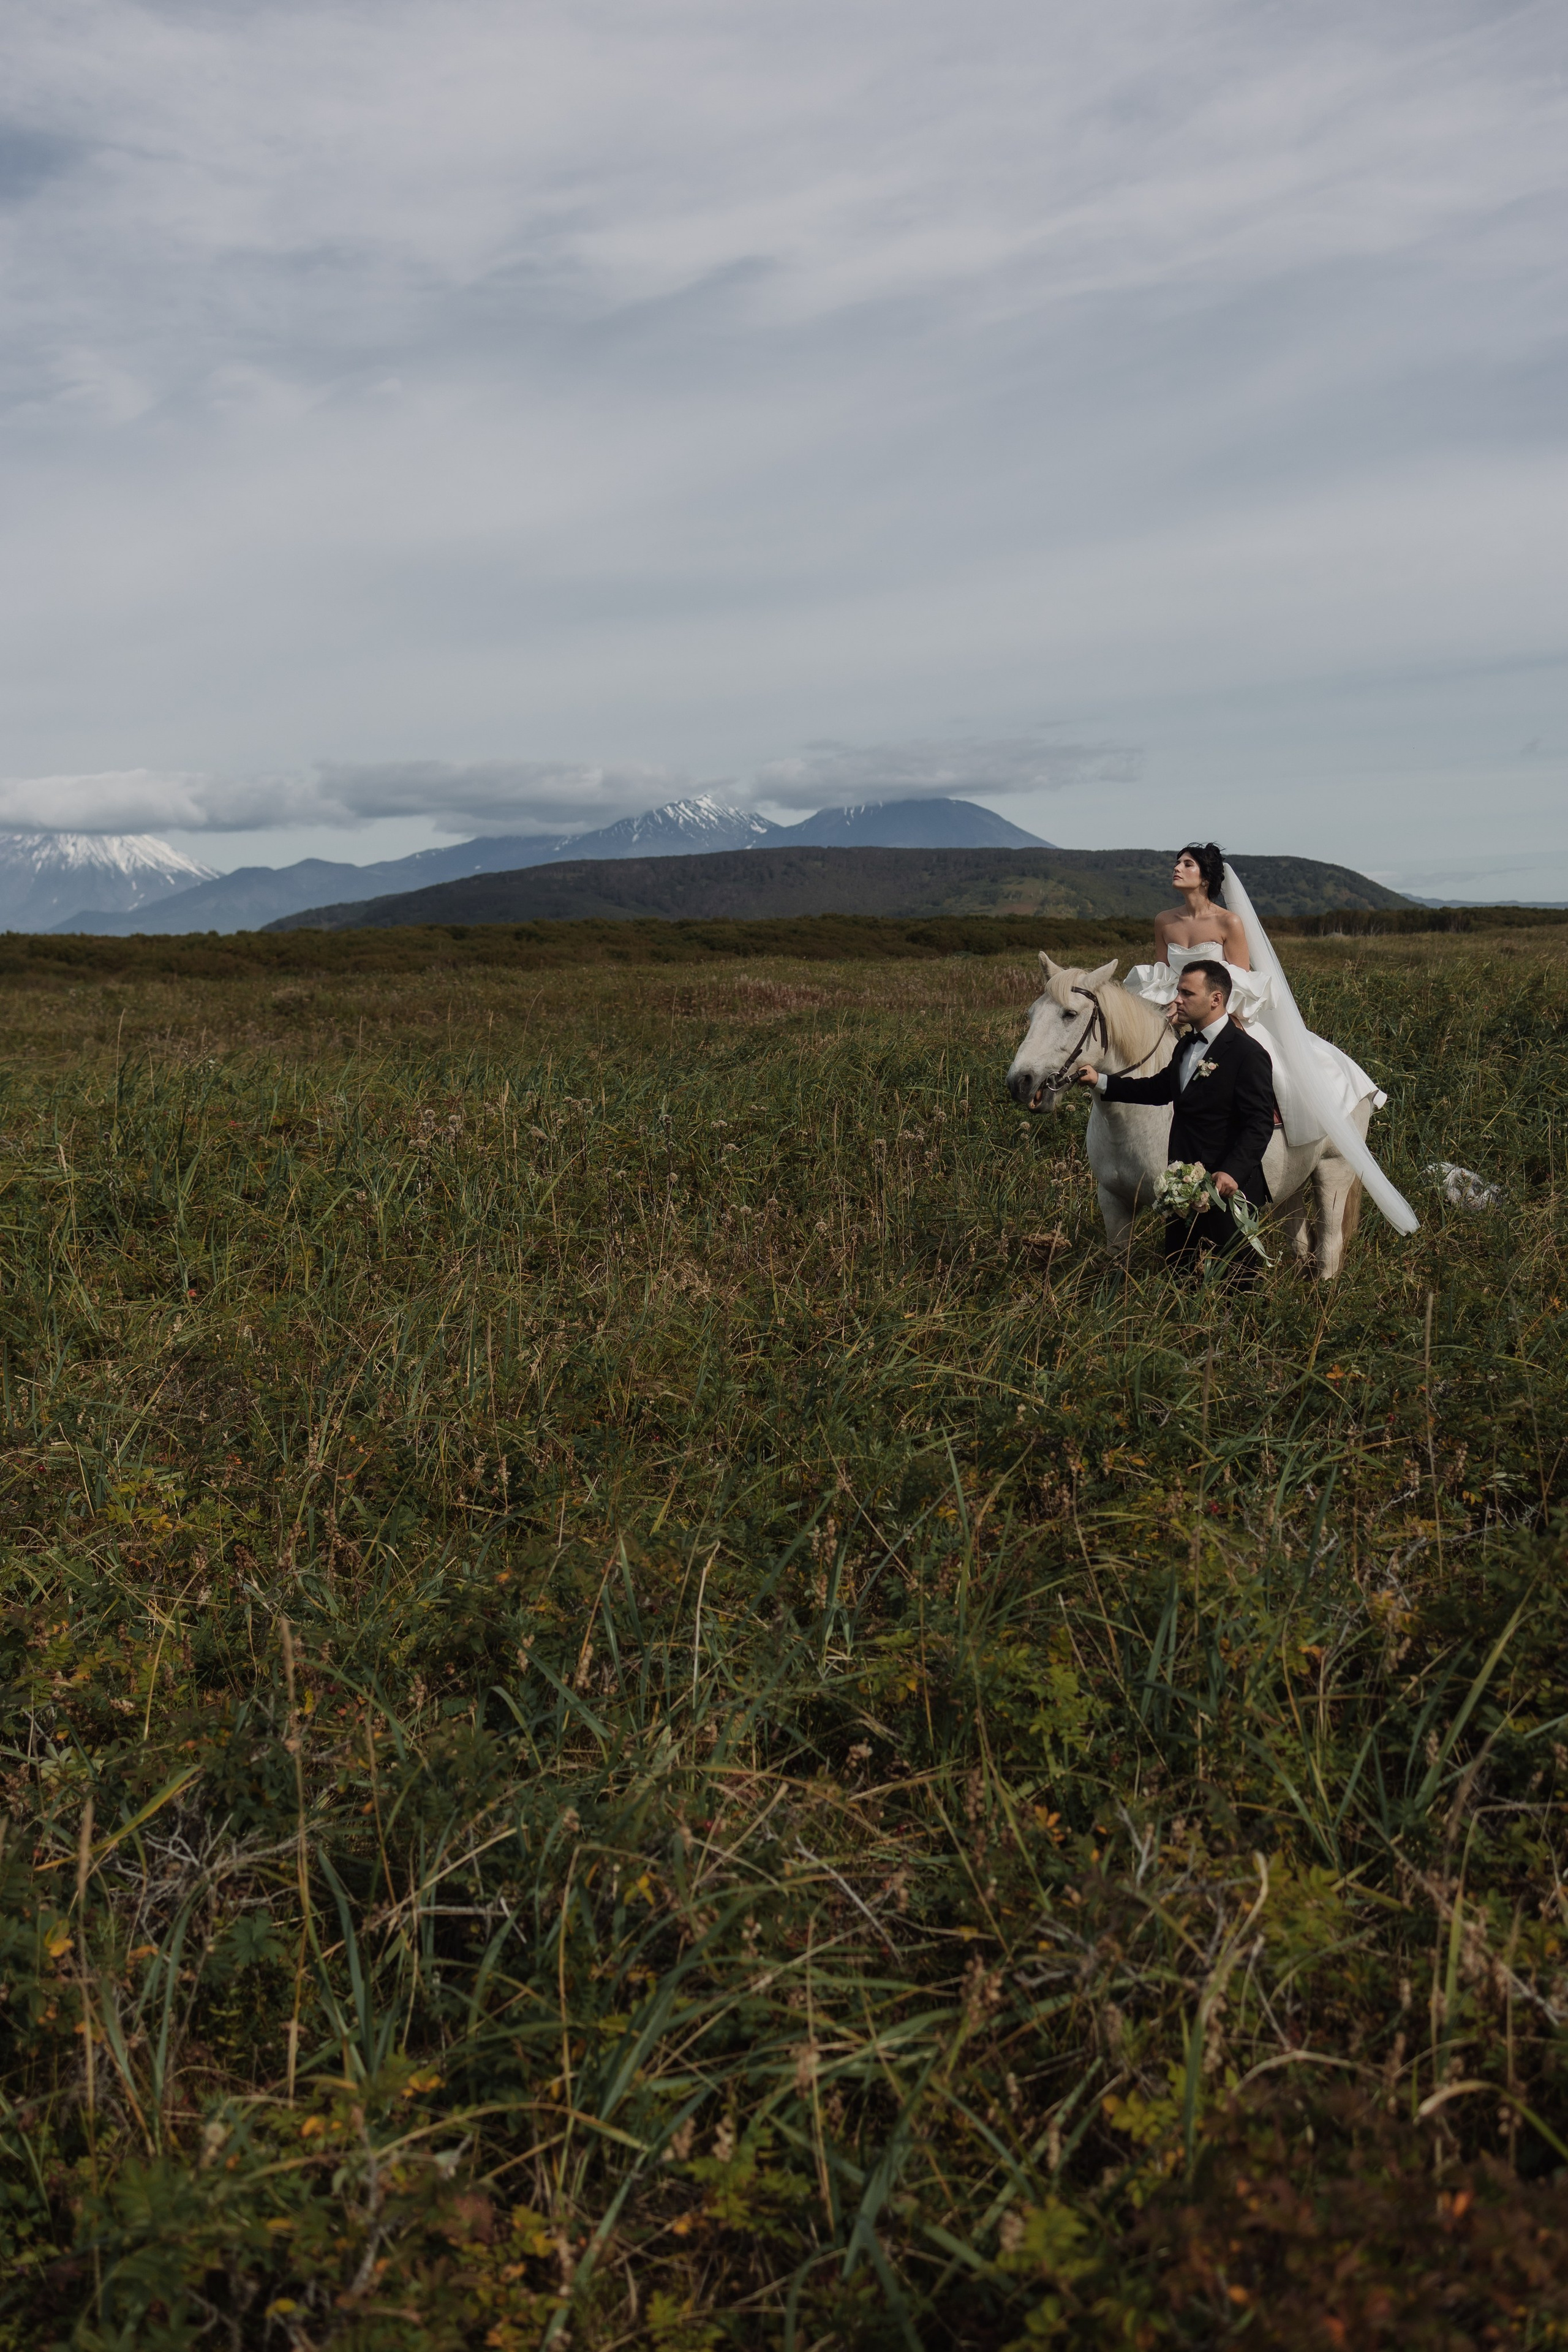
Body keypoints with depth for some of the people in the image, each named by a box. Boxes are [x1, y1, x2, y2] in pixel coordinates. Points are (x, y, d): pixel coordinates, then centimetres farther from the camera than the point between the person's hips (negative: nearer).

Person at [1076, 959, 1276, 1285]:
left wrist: (1233, 1172, -35)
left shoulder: (1248, 1054, -18)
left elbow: (1259, 1124, -22)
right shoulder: (1187, 1045, 11)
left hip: (1226, 1189, -9)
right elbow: (1160, 1088, 22)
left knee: (1231, 1281, 4)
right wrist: (1101, 1081, 15)